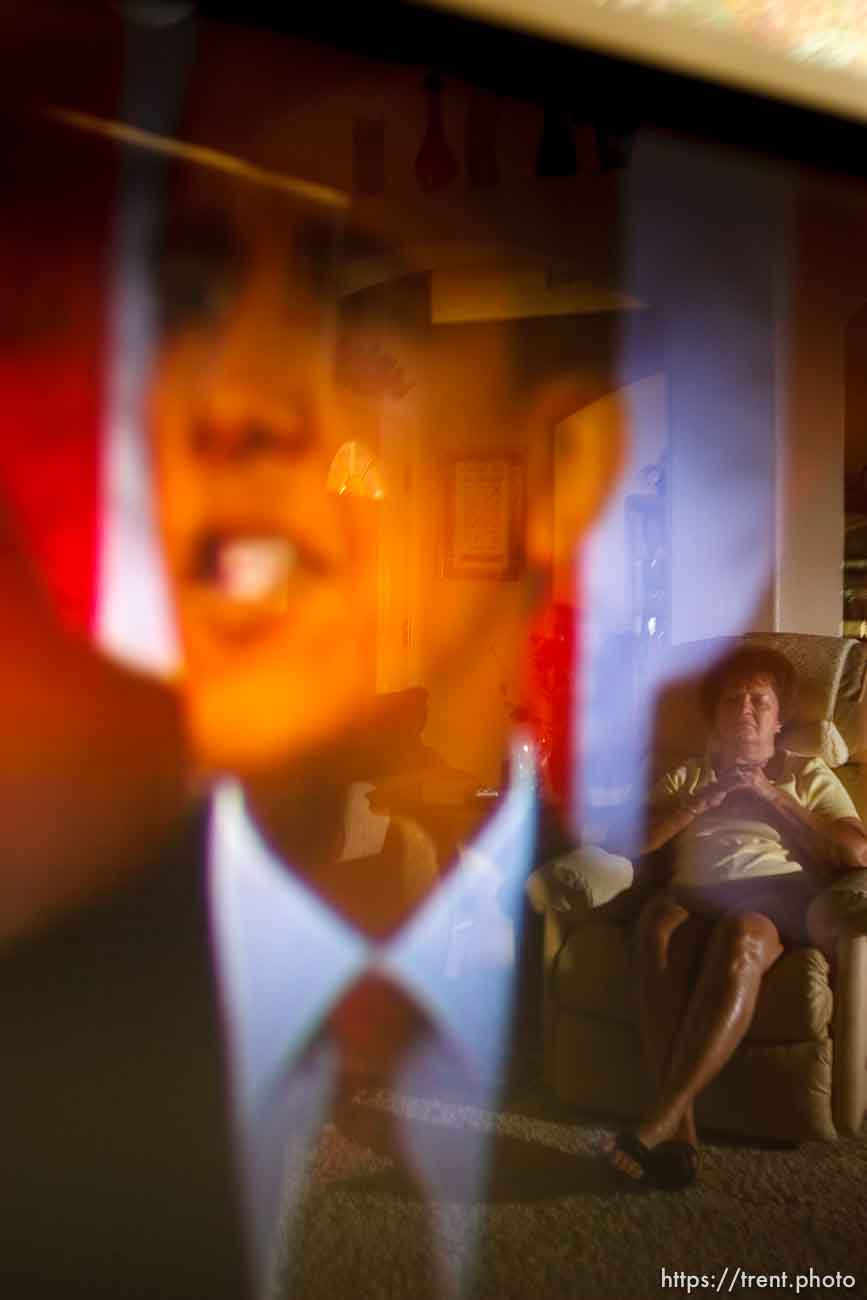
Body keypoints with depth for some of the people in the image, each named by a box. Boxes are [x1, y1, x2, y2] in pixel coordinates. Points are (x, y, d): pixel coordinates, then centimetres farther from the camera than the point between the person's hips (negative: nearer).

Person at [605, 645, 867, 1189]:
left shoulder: (809, 775, 26)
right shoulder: (687, 777, 30)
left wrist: (772, 798, 3)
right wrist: (702, 801, 1)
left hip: (782, 891, -1)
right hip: (698, 895, 2)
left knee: (740, 937, -39)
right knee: (661, 924, -37)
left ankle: (664, 1116, -42)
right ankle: (682, 1125, -41)